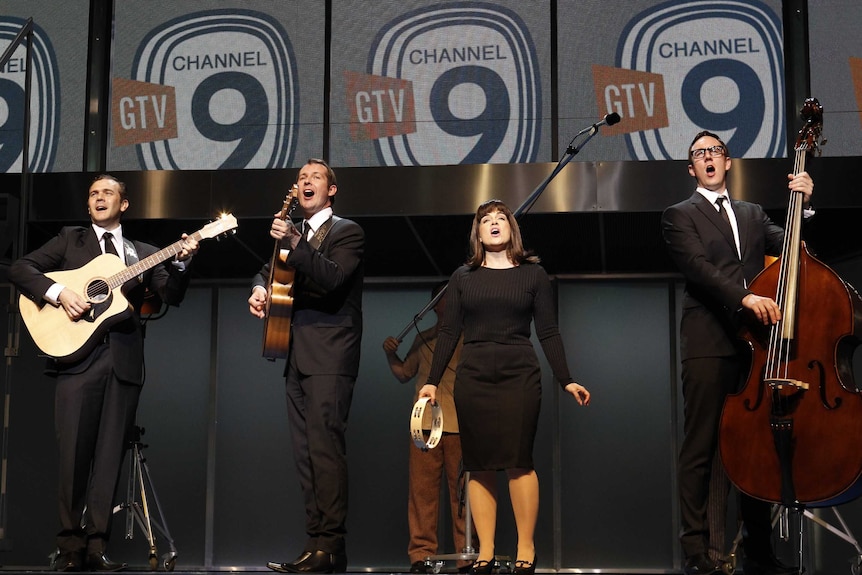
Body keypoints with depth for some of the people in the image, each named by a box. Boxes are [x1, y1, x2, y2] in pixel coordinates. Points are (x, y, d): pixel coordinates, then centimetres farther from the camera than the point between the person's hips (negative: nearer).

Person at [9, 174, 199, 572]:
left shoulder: (143, 254, 19)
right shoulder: (70, 239, 15)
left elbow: (172, 296, 7)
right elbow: (19, 269, 6)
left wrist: (180, 262, -11)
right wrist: (58, 292, -10)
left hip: (124, 360, 2)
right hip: (78, 355, -2)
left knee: (110, 456, 1)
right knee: (73, 452, -5)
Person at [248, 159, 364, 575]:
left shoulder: (347, 232, 1)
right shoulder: (295, 234, 23)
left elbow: (331, 279, -14)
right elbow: (269, 270, 28)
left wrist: (293, 243, -22)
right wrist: (259, 288, 5)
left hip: (329, 356, -8)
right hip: (297, 356, 8)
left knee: (324, 447, -15)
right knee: (305, 453, 6)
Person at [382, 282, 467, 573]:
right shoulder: (423, 339, 22)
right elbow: (404, 373, 28)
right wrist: (390, 354, 11)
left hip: (461, 425, -2)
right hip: (425, 423, 2)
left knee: (462, 490, -4)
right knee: (422, 489, -4)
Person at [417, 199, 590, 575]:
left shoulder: (533, 273, 6)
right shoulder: (463, 277, 10)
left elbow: (548, 332, 5)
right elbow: (448, 332, 9)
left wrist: (566, 380, -2)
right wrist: (432, 381, 3)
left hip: (520, 376, -2)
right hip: (472, 379, 2)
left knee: (518, 462, -5)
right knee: (479, 466, 2)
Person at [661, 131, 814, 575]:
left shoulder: (753, 215, 24)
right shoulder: (680, 216, 8)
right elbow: (698, 267, -9)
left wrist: (803, 203, -1)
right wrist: (744, 297, -23)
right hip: (709, 344, -4)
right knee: (700, 449, -6)